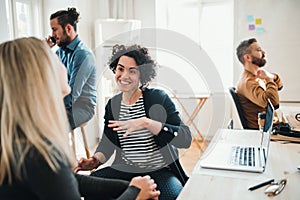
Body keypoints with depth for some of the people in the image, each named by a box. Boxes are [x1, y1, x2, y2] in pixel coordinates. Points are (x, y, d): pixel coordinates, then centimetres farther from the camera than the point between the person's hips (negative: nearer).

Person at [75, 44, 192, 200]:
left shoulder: (158, 98, -8)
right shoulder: (112, 104, 7)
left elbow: (186, 139, -18)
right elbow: (107, 143, 10)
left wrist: (147, 123, -30)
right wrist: (95, 160, -12)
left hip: (161, 171, -4)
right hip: (124, 170, 5)